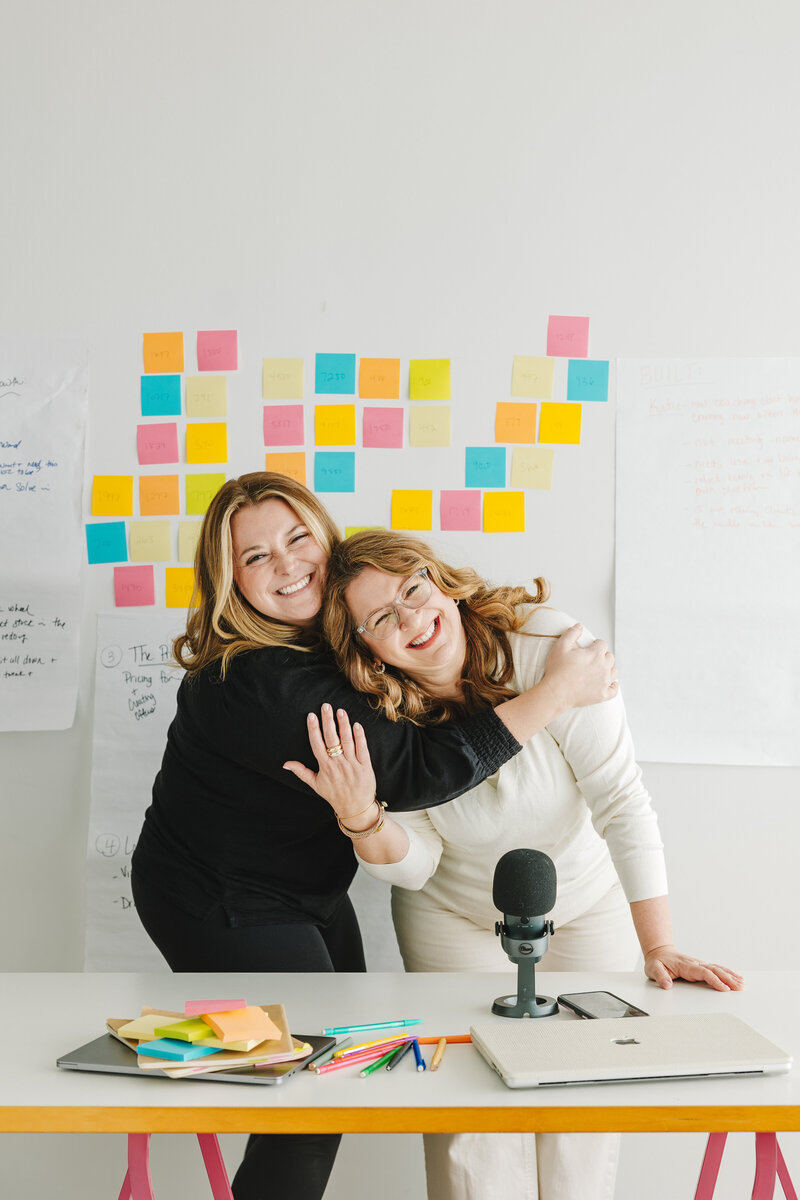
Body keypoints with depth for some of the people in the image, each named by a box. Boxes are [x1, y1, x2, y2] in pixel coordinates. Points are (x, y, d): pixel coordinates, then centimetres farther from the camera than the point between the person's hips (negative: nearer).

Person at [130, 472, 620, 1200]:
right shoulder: (262, 683, -32)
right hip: (223, 907, -9)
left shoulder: (326, 629, -3)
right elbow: (411, 772, -34)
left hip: (303, 888, 9)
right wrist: (556, 692, -29)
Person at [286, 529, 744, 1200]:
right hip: (455, 917, 1)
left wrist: (659, 946, -27)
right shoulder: (379, 720, -19)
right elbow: (416, 863, -14)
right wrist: (362, 820, -36)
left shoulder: (550, 648, -28)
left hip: (587, 906, -1)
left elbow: (620, 797, -26)